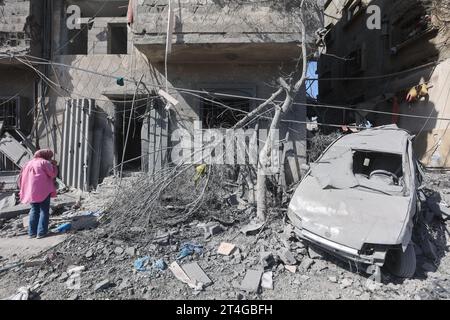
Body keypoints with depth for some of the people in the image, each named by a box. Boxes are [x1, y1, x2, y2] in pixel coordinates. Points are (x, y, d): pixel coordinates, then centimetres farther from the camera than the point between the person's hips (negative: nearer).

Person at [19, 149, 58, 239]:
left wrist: (22, 191, 21)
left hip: (31, 191, 7)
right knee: (44, 210, 0)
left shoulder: (29, 163, 17)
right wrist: (54, 165, 4)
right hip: (43, 190, -7)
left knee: (34, 210, 14)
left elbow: (22, 177, 17)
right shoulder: (45, 162, -5)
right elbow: (53, 174, -10)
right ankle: (41, 232, -2)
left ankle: (32, 232, 15)